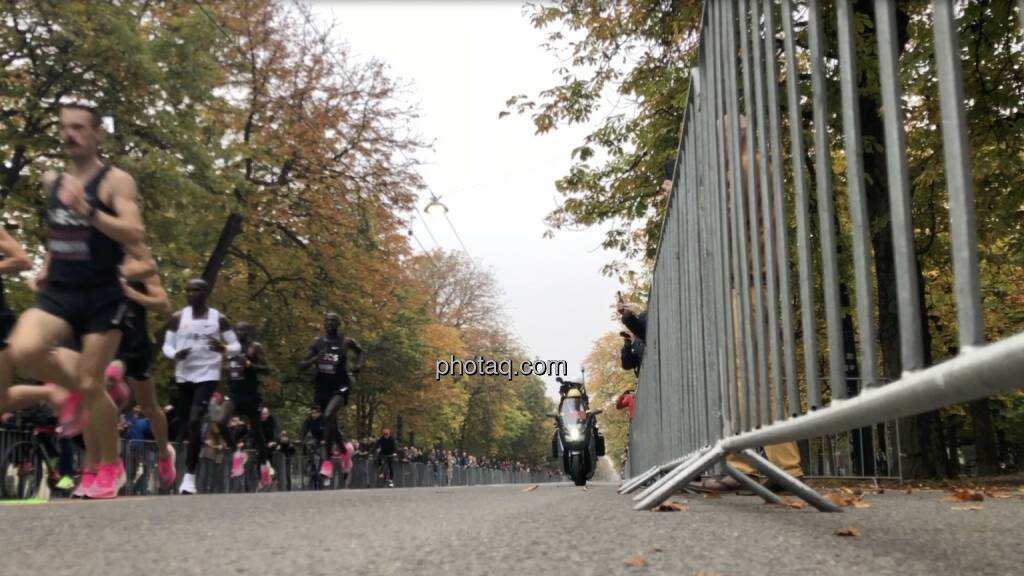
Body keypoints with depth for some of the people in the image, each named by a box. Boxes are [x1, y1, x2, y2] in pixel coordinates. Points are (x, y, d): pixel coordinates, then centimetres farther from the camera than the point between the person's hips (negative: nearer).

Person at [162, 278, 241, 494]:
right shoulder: (178, 318, 3)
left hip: (207, 375, -4)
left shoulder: (219, 319, -3)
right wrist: (175, 354, -16)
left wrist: (223, 349, -21)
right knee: (188, 423, 12)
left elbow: (237, 346, 1)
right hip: (184, 376, 4)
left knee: (195, 421, -18)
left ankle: (190, 475, -16)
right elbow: (167, 345, 6)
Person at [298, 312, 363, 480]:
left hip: (340, 387, -4)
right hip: (322, 388, 4)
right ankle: (344, 452, 45)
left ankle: (327, 461, -23)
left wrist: (358, 364, 0)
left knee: (329, 416, -28)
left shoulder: (346, 342, -4)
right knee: (331, 423, 15)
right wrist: (314, 360, -17)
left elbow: (360, 351, 19)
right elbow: (301, 366, 2)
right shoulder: (317, 343, 2)